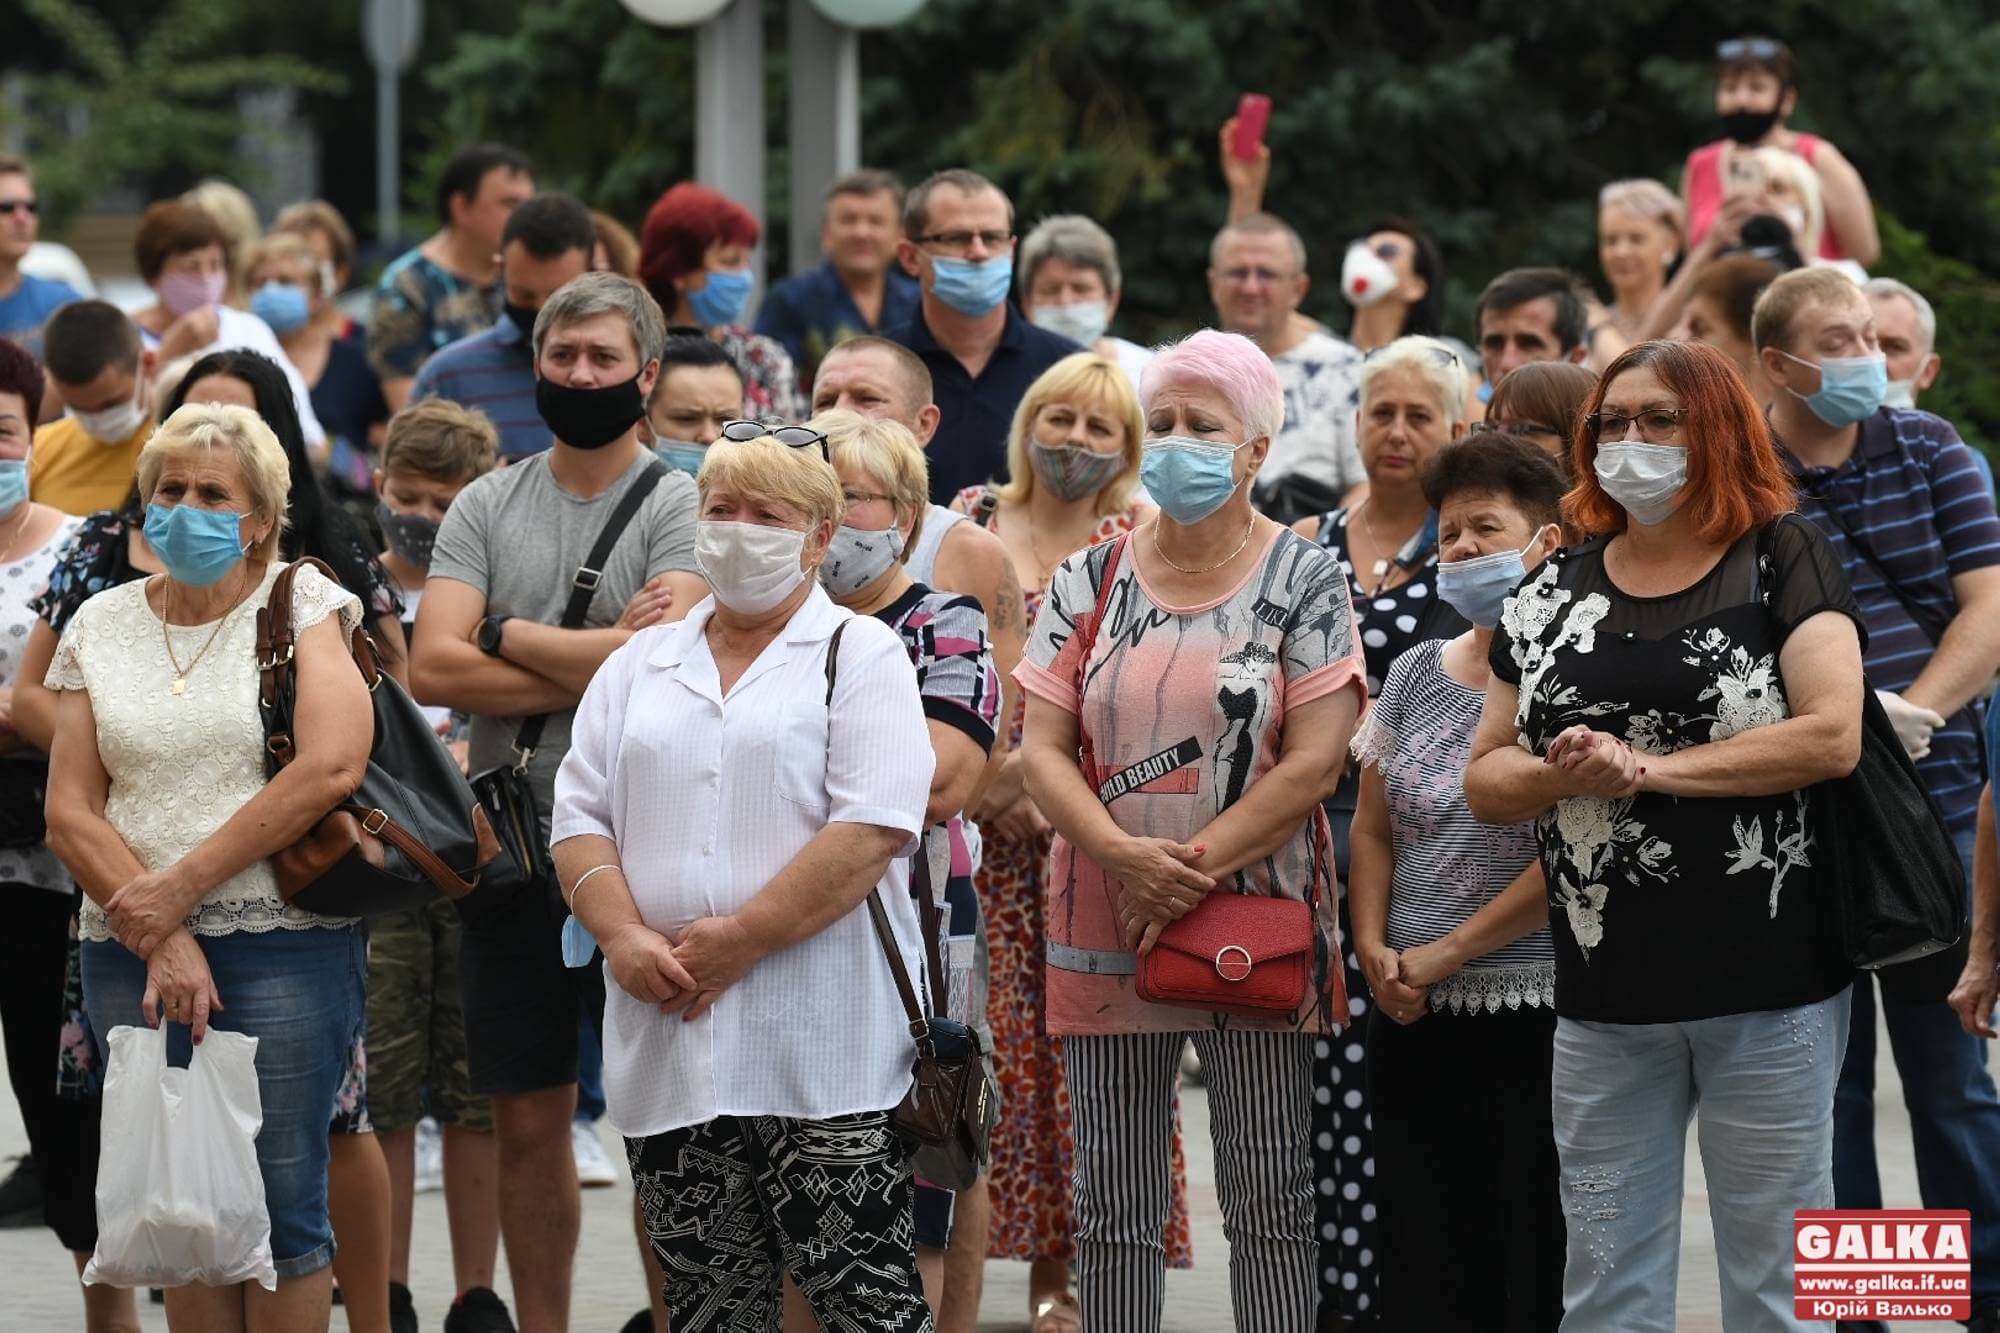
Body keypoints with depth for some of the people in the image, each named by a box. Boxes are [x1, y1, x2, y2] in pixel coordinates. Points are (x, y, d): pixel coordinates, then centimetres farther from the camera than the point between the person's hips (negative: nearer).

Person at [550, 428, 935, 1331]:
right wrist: (622, 934, -8)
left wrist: (742, 939, -16)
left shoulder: (860, 655, 2)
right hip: (669, 1043, 5)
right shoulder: (638, 668, 18)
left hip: (823, 1052, -5)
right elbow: (579, 818, 11)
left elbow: (874, 827, -10)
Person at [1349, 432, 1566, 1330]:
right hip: (1414, 1020, 6)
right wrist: (1374, 948, -2)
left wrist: (1445, 953, -12)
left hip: (1534, 1014, -6)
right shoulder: (1417, 676, 14)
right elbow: (1374, 829, 16)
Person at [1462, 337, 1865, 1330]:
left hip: (1767, 983, -4)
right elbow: (1484, 781, 11)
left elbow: (1833, 735, -14)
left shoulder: (1782, 559, -1)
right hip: (1604, 988, 4)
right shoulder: (1555, 594, 11)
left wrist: (1649, 765, -18)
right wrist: (1562, 774, -12)